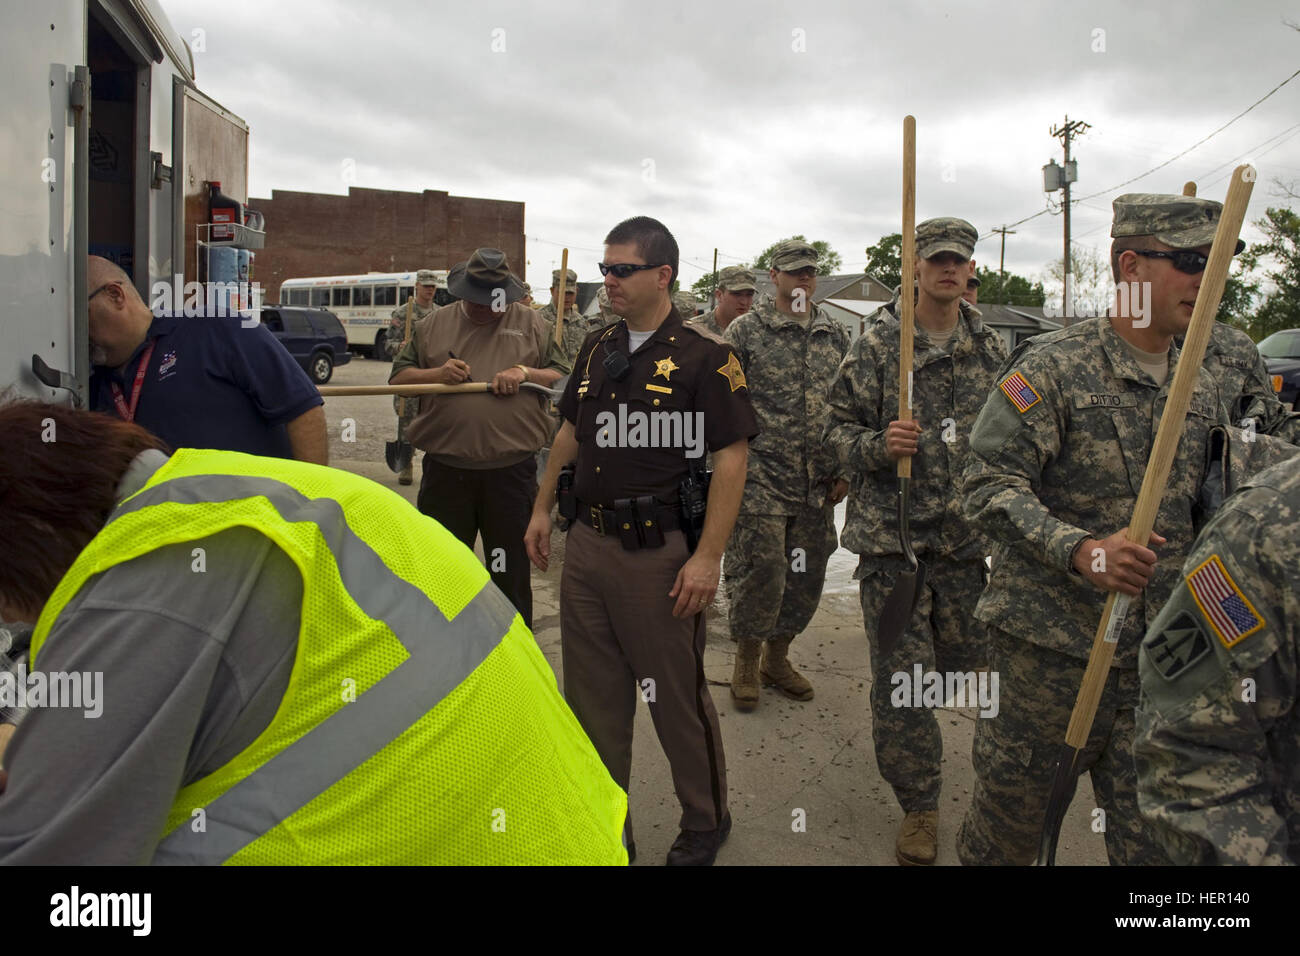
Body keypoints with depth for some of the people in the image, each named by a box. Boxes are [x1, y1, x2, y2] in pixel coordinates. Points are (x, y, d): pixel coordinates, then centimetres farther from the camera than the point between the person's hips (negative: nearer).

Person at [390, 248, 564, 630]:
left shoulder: (530, 323, 6)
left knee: (511, 574, 11)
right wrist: (436, 374, -10)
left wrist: (525, 373, -13)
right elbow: (398, 378, 8)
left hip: (511, 472, -1)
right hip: (445, 470, 1)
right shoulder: (434, 324, 9)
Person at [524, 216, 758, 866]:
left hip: (658, 553, -6)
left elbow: (731, 458, -13)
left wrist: (708, 557, -18)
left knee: (678, 696, 6)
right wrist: (543, 508, 17)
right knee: (592, 693, 14)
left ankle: (705, 823, 30)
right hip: (586, 544, 7)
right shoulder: (597, 350, 11)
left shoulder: (703, 359, -10)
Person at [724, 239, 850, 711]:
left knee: (807, 575, 10)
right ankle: (746, 661, 17)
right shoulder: (745, 331, -2)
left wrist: (844, 470, 9)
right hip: (761, 477, -4)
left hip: (816, 483, 5)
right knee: (760, 572, -5)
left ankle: (777, 656, 29)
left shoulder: (836, 336, 11)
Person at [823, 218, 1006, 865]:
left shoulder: (992, 349, 9)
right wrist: (879, 446, -21)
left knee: (964, 656, 14)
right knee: (903, 673, -2)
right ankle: (918, 805, 15)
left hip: (966, 536, 4)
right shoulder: (876, 345, -2)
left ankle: (913, 731, 46)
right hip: (892, 531, -4)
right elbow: (839, 429, -1)